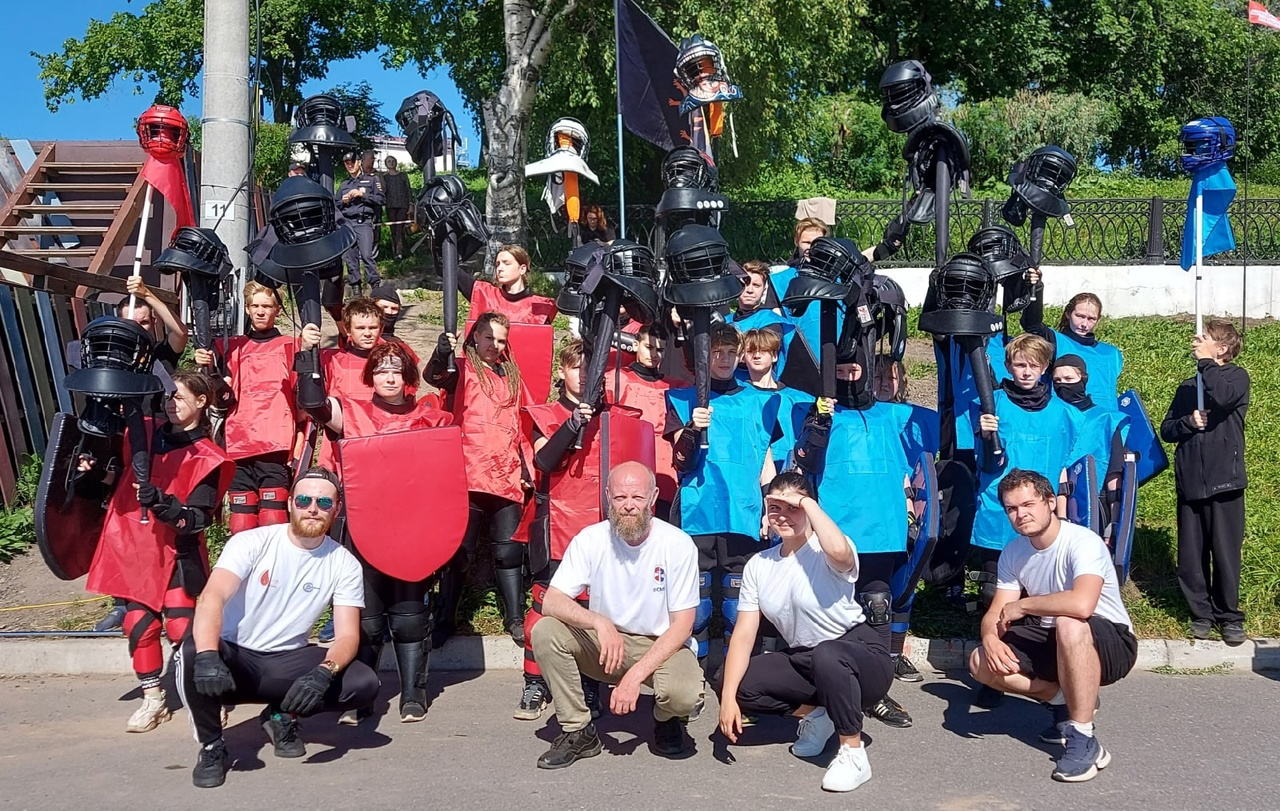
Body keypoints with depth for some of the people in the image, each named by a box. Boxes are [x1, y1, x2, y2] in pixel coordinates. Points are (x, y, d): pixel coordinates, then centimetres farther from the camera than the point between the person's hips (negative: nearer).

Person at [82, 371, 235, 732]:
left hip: (175, 553, -5)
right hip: (132, 546, 6)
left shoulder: (206, 457, -9)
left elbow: (198, 520, -15)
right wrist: (100, 473, 2)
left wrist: (160, 502, -30)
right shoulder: (146, 434, 8)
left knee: (181, 628, -11)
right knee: (138, 624, 6)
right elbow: (127, 481, 22)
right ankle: (153, 699, 19)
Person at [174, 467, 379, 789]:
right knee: (192, 654, -36)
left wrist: (324, 672, -33)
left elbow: (348, 634, -10)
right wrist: (207, 655, -45)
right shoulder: (251, 543, -11)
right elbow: (213, 597, -26)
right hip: (234, 657, -2)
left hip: (288, 662, 2)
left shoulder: (344, 565, -5)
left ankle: (283, 716, 8)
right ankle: (211, 746, -7)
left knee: (365, 685, -22)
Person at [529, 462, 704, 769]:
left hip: (662, 646, -2)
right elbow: (551, 602, -17)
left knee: (684, 693, -34)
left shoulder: (678, 545, -14)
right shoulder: (590, 540, -10)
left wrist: (636, 674, -26)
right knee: (545, 631, -23)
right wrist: (599, 622, -36)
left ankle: (667, 721, 7)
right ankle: (578, 731, -7)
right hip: (604, 642, 2)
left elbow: (682, 625, -14)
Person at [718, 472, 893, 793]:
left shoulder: (826, 553, -16)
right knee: (738, 684, -10)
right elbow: (743, 634, -2)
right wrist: (728, 696, -13)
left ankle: (853, 754, -19)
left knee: (826, 654, -39)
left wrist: (807, 503, -29)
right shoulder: (758, 565, 1)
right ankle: (814, 713, 12)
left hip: (862, 659, -6)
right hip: (805, 661, 7)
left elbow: (839, 552, -44)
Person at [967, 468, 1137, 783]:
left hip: (1111, 644, -7)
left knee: (1069, 624, -40)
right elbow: (994, 615, -1)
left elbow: (1081, 604, -42)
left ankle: (1084, 741, -27)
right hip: (1054, 642, 7)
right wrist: (990, 638, -26)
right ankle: (1066, 700, 8)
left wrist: (1021, 606, -27)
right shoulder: (1013, 553, -2)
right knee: (982, 663, -12)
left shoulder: (1083, 542, -24)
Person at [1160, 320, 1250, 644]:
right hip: (1190, 481, 4)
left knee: (1226, 553, -1)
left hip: (1224, 481, -4)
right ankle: (1201, 613, 18)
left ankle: (1229, 616, 12)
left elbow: (1222, 396, -22)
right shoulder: (1188, 386, 16)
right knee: (1191, 555, 6)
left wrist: (1205, 361, -11)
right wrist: (1189, 422, -8)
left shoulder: (1237, 377, 2)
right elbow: (1166, 430, 12)